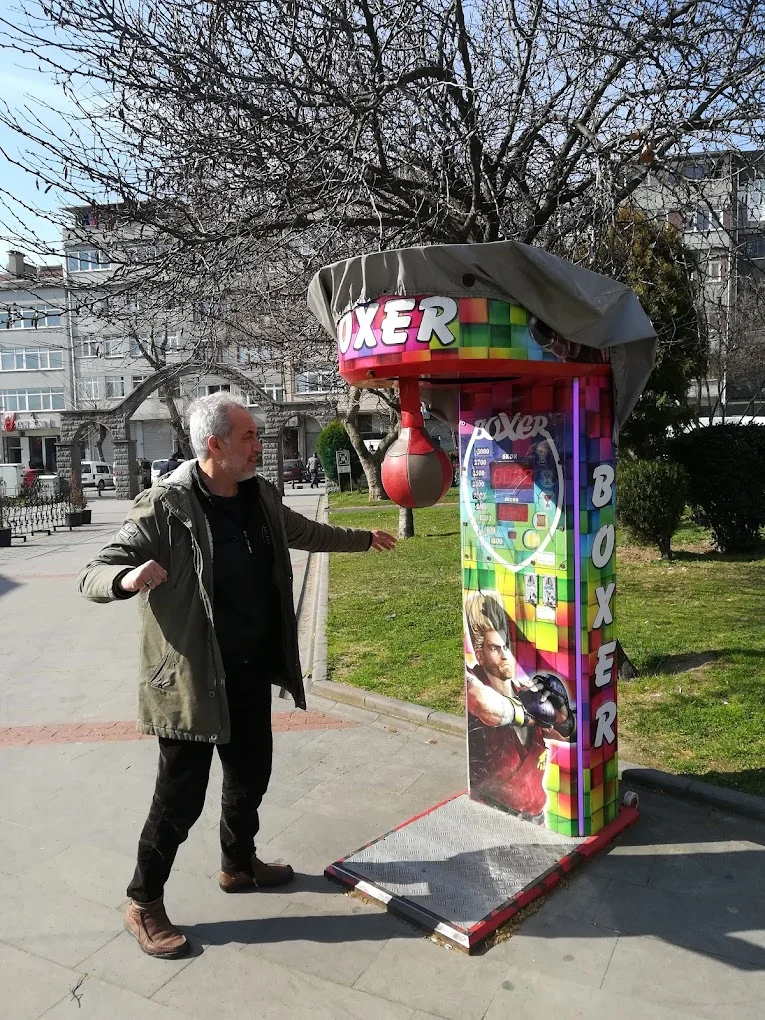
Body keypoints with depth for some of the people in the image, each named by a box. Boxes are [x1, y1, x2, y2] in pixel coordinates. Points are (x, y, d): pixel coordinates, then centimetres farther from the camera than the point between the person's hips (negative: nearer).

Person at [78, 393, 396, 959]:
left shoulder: (261, 495, 1)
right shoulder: (165, 508, -20)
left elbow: (303, 531, 21)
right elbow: (92, 576, -18)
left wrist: (364, 539, 33)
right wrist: (128, 579, -42)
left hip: (252, 673, 7)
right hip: (192, 679, -7)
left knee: (251, 775, 22)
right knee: (181, 796, 5)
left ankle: (239, 864, 48)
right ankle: (144, 903, 30)